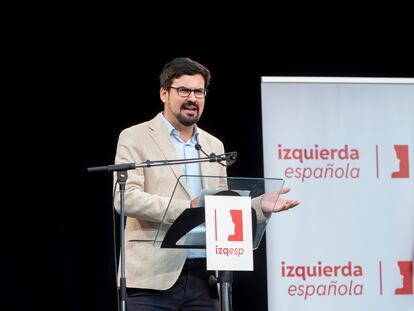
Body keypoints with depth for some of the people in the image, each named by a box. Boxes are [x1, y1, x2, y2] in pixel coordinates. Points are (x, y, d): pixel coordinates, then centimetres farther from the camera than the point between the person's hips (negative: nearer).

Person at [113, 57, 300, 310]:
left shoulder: (214, 145, 20)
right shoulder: (135, 138, 2)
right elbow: (126, 198, -12)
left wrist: (260, 206, 6)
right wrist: (186, 208, -21)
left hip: (203, 280, 5)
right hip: (153, 279, -5)